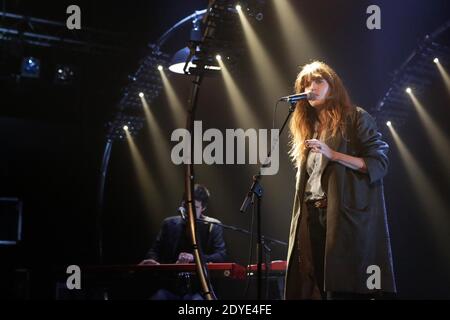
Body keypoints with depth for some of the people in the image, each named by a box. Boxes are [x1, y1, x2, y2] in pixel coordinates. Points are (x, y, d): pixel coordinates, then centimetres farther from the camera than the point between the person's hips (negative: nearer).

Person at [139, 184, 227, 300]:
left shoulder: (213, 226, 3)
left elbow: (221, 256, -9)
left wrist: (194, 257, -25)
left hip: (197, 290, -3)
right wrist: (151, 260, -10)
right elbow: (156, 249, 15)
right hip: (170, 288, 3)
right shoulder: (169, 224, 12)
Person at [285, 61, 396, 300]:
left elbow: (379, 163, -3)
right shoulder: (308, 128, 23)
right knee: (313, 288, -2)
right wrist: (300, 225, 12)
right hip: (311, 219, 6)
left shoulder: (355, 118, 5)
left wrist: (334, 155, -13)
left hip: (346, 217, -6)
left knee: (344, 290, -12)